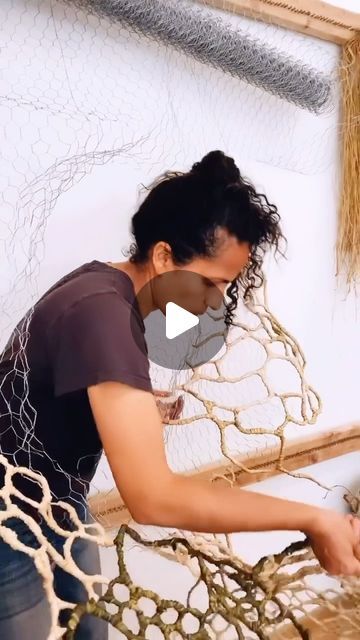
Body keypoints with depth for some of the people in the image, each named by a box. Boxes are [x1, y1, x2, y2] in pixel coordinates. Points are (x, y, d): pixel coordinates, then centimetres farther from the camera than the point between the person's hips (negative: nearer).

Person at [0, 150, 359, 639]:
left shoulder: (106, 283, -3)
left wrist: (141, 406, 3)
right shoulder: (102, 312, -33)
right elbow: (153, 498, -39)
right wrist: (311, 519, -34)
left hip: (59, 508, 8)